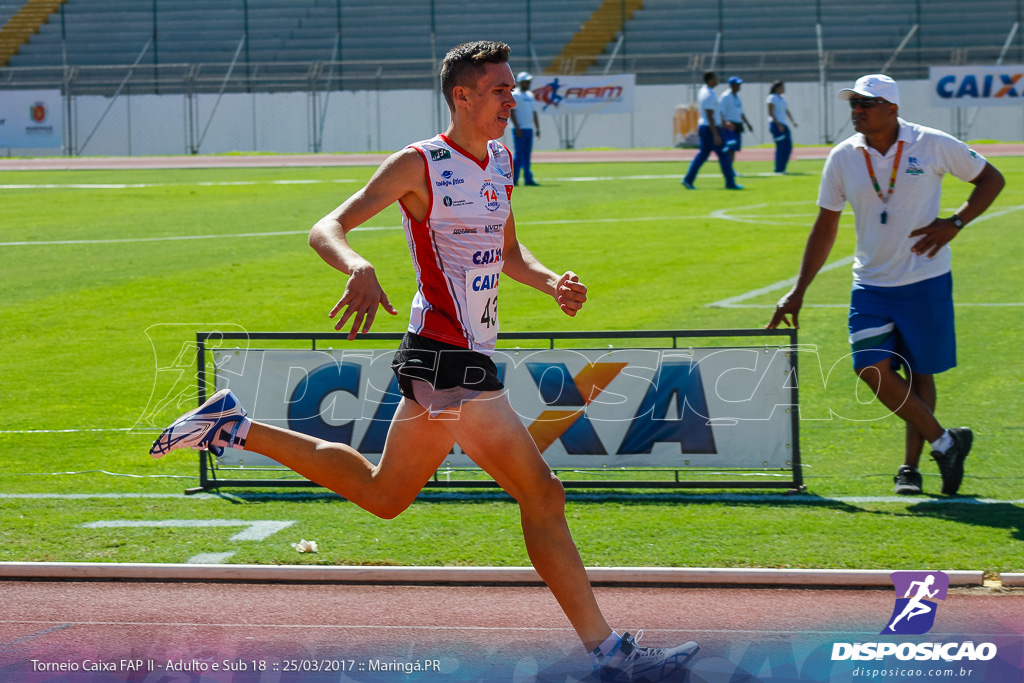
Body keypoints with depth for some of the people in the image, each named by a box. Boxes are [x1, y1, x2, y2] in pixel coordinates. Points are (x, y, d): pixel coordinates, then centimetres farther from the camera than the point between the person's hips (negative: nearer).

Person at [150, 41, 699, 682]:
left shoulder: (501, 159, 14)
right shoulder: (418, 165, -10)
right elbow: (327, 229, -12)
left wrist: (551, 280, 4)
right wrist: (359, 268, -34)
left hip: (466, 359, 9)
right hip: (449, 358, -9)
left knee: (382, 494, 17)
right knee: (541, 495, -11)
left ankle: (237, 426, 24)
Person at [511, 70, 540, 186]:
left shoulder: (530, 96, 18)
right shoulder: (515, 95, -6)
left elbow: (534, 113, 22)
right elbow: (512, 112, -12)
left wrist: (537, 128, 15)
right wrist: (517, 128, -19)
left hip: (529, 129, 8)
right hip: (520, 129, -8)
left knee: (527, 154, 7)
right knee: (519, 154, -9)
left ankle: (528, 179, 8)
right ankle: (513, 180, -7)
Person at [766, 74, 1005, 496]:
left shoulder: (934, 146, -8)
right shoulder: (842, 158, 0)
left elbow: (991, 179, 3)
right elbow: (825, 228, 9)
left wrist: (954, 223, -11)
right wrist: (798, 292, 7)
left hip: (926, 281, -2)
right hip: (871, 284, 2)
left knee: (919, 373, 3)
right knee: (873, 368, -12)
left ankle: (910, 467, 17)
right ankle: (944, 442, 3)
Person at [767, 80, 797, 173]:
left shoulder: (782, 99, 17)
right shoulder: (772, 98, -8)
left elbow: (787, 111, 23)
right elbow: (770, 113, -13)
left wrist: (793, 121, 10)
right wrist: (778, 124, -19)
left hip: (783, 125, 9)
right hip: (775, 125, -9)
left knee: (788, 147, 5)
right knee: (780, 147, -10)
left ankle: (782, 168, 10)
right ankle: (778, 169, -4)